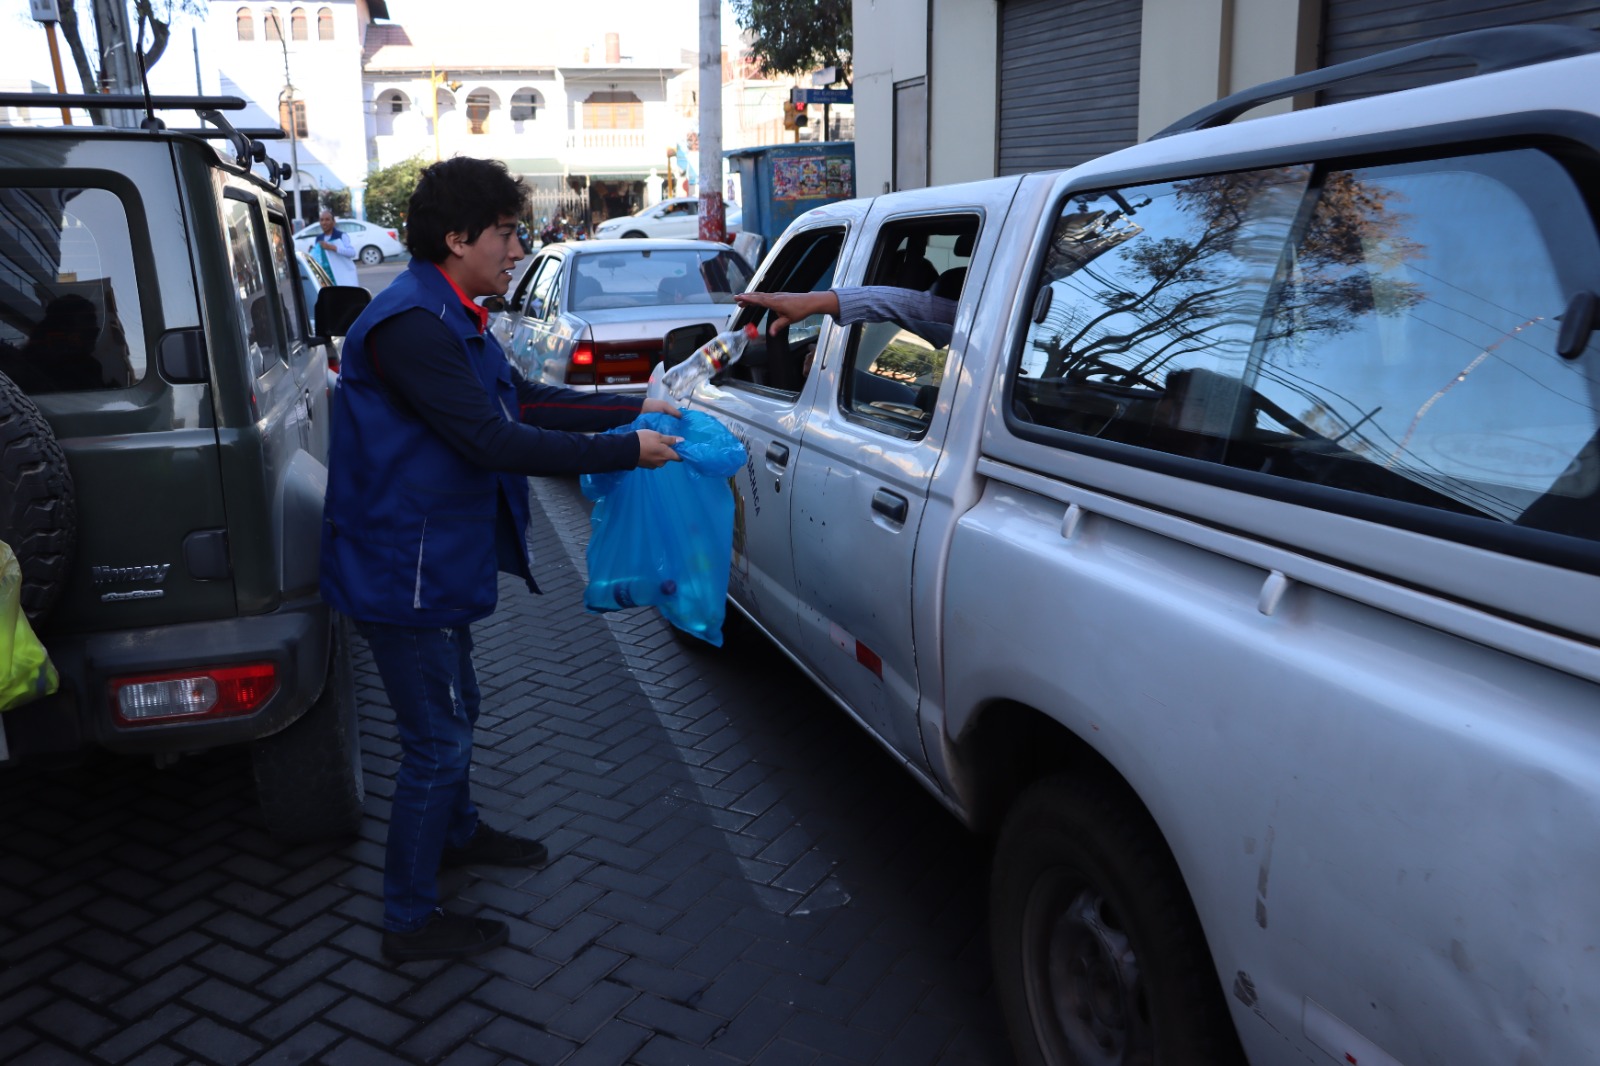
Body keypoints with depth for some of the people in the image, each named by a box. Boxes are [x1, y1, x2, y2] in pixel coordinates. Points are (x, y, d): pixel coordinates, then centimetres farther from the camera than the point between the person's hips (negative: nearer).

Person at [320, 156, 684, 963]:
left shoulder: (449, 319, 10)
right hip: (405, 570, -10)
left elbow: (522, 401, 13)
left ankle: (456, 832, 49)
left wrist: (633, 407, 6)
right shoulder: (412, 324, -25)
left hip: (434, 560, 10)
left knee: (454, 709, 26)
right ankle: (410, 920, 18)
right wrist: (626, 452, -23)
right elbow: (493, 440, -28)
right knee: (437, 738, 1)